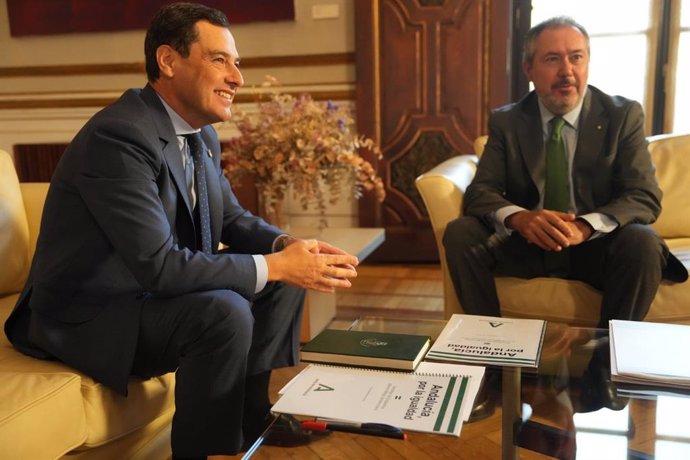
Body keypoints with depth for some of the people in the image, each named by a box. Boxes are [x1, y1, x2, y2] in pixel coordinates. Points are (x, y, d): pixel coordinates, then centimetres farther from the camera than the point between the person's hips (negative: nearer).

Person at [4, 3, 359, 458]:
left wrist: (287, 245, -12)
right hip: (89, 313, -9)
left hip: (149, 290, 9)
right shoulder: (118, 136, -26)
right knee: (225, 313, -31)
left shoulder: (203, 135, 2)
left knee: (286, 279, 3)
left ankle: (251, 417, 15)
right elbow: (159, 265, -32)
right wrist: (275, 265, -26)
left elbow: (232, 219, 9)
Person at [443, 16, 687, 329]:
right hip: (525, 244, 1)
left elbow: (645, 197, -10)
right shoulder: (505, 121, 0)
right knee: (460, 233, -23)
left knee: (642, 243, -31)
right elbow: (480, 191, -8)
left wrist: (585, 226, -31)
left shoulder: (624, 116, -3)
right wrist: (519, 217, -32)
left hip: (596, 246, -1)